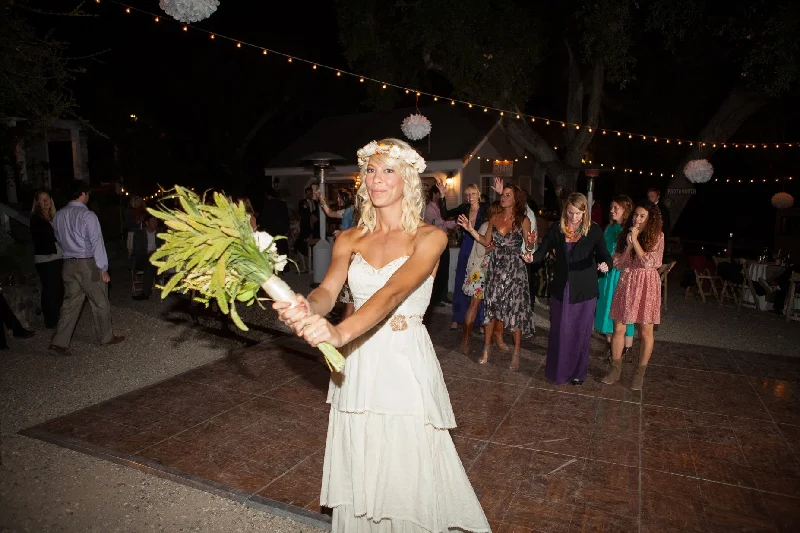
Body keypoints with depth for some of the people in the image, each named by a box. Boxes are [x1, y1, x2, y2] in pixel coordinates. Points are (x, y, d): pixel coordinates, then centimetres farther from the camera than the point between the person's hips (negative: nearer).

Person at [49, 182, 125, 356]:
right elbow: (97, 243, -15)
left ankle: (58, 343, 5)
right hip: (88, 263, -6)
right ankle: (107, 337, 21)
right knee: (100, 303, 8)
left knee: (70, 303, 10)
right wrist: (103, 268, -11)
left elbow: (59, 239, 15)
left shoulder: (58, 216, 6)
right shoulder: (88, 215, -14)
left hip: (69, 263, 6)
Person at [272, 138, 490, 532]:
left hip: (406, 363, -3)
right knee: (359, 472, 17)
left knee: (407, 472, 9)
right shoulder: (349, 239, 4)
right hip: (357, 365, 4)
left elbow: (394, 292, -24)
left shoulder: (429, 237, -8)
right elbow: (327, 291, -11)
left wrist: (340, 332, -40)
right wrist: (306, 308, -35)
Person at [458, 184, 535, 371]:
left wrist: (530, 242, -25)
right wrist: (471, 229, 0)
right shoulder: (494, 219, 5)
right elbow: (486, 241, 9)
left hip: (515, 269, -3)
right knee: (490, 307, 6)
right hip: (495, 268, 3)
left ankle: (516, 354, 15)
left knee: (515, 310, 1)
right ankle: (486, 350, 20)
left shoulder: (523, 220, -4)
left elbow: (529, 247, -3)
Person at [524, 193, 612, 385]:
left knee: (581, 332, 9)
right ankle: (557, 370, 27)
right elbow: (543, 251, -1)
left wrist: (605, 263, -31)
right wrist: (532, 257, -24)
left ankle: (578, 372, 26)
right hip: (561, 288, 1)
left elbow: (604, 254, -7)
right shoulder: (556, 229, -1)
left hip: (584, 290, -1)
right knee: (559, 331, 10)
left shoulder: (594, 230, -6)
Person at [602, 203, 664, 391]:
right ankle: (616, 369, 21)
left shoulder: (657, 237, -5)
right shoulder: (624, 235, 4)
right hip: (626, 284, 3)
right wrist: (628, 245, -12)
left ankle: (640, 373, 21)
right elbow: (617, 264, 1)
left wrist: (635, 240, -15)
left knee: (645, 332, 5)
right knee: (618, 329, 6)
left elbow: (648, 263, -15)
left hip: (646, 285, -3)